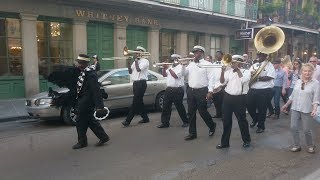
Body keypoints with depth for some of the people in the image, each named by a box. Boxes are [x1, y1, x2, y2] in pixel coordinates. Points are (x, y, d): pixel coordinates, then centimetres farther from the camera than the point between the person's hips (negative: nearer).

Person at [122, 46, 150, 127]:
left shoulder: (145, 61, -6)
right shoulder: (136, 61, 19)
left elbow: (138, 69, -21)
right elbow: (130, 71, 11)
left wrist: (136, 59, -11)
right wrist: (128, 62, -1)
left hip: (141, 83, -9)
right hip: (135, 83, 9)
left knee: (135, 103, -8)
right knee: (139, 102, 11)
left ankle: (128, 121, -8)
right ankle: (145, 118, 22)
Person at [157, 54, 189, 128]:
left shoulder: (180, 67, -6)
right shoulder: (170, 67, 17)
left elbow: (176, 76, -19)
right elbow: (164, 75, 13)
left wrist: (168, 68, -15)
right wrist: (164, 68, -2)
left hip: (177, 90, -7)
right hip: (169, 89, 7)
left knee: (179, 107, 2)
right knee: (166, 106, 4)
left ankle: (186, 122, 18)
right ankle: (165, 123, 11)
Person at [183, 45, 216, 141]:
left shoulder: (207, 64, -4)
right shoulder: (191, 64, 13)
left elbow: (211, 78, -8)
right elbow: (184, 73, 11)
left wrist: (210, 91, -15)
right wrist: (183, 64, -4)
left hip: (202, 91, -5)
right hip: (191, 91, 6)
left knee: (202, 111, 1)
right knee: (191, 112, 7)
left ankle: (212, 126, 29)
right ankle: (192, 133, 18)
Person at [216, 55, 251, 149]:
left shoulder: (246, 71, 1)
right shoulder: (229, 71, 10)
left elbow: (243, 80, -19)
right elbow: (222, 82, -1)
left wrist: (237, 69, -12)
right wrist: (222, 71, -14)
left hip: (239, 98, -4)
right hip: (227, 97, 4)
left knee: (242, 120, 5)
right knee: (226, 121, 8)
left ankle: (246, 140, 25)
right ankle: (225, 142, 19)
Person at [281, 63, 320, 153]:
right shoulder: (298, 82, 6)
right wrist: (286, 104, 18)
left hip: (307, 110, -4)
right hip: (295, 109, 4)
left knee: (307, 130, 4)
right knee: (293, 128, 4)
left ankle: (310, 146, 28)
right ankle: (296, 145, 20)